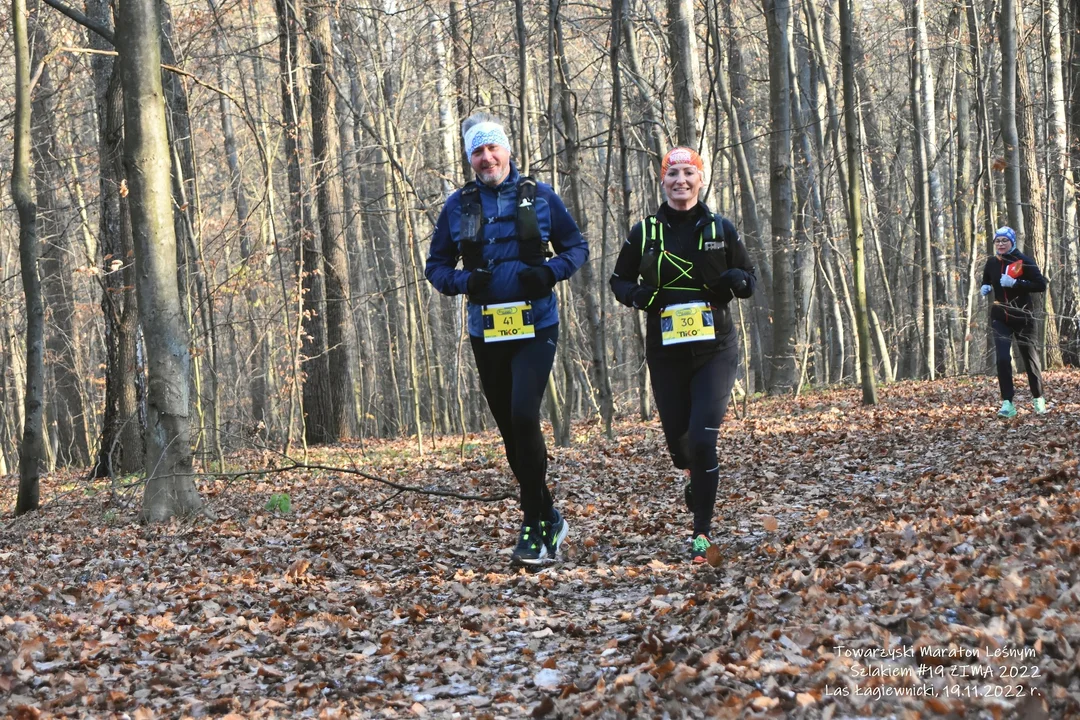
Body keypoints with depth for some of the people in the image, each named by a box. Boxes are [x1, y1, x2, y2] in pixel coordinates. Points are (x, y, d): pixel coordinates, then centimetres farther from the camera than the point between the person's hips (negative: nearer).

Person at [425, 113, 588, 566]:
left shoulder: (539, 197, 1)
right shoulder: (458, 206, 5)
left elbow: (577, 247, 9)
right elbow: (436, 267, 10)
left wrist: (551, 271, -11)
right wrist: (465, 282, -11)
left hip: (536, 328, -3)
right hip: (487, 333, 3)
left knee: (523, 417, -20)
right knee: (511, 430, 10)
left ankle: (535, 527, -12)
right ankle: (550, 520, 27)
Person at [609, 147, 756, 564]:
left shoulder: (721, 229, 3)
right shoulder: (645, 233, 3)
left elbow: (750, 278, 12)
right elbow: (619, 281, 12)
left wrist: (735, 280, -12)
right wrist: (638, 294, -10)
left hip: (715, 349, -1)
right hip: (665, 353, 2)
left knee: (703, 438, -14)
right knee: (677, 439, 8)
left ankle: (702, 531, -3)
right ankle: (696, 481, 46)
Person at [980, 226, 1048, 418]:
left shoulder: (1024, 262, -11)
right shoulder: (992, 263, 3)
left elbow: (1041, 285, -18)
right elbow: (986, 282, 22)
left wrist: (1015, 283, -26)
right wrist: (985, 288, -1)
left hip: (1022, 316, -3)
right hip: (1000, 317, 3)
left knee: (1029, 357, 11)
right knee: (1002, 359, -12)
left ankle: (1038, 399, 28)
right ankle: (1007, 403, -11)